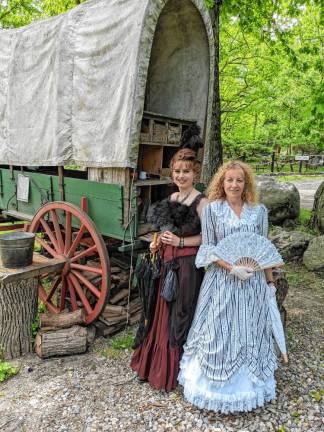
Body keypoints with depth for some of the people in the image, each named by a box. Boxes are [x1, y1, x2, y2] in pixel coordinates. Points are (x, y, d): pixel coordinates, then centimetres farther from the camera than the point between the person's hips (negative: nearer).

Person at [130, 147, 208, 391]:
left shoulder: (201, 202, -12)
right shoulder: (171, 199, 10)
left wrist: (180, 242, -19)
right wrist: (159, 243, 4)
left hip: (188, 263, -7)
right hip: (168, 262, 7)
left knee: (181, 313, 5)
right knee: (165, 311, 17)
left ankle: (176, 370, 25)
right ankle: (159, 362, 35)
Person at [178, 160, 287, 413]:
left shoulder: (259, 210, 3)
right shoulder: (212, 209, -4)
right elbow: (208, 247, -6)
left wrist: (270, 281, 7)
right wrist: (232, 268, -17)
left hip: (253, 282, 3)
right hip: (222, 281, -2)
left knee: (249, 333, 14)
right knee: (219, 333, 7)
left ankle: (248, 385, 35)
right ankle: (216, 385, 28)